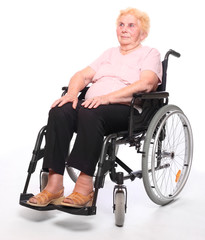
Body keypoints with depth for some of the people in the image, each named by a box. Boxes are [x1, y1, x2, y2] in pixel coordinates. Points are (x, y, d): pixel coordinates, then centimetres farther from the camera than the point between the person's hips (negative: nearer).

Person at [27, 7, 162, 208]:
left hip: (127, 109, -5)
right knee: (59, 112, -26)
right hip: (92, 104, 6)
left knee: (90, 113, -37)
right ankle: (54, 185, -30)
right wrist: (72, 93, -4)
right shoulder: (109, 53, 29)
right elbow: (82, 75, 20)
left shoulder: (150, 54, 10)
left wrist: (108, 97, -22)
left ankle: (85, 187, -36)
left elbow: (146, 84, -10)